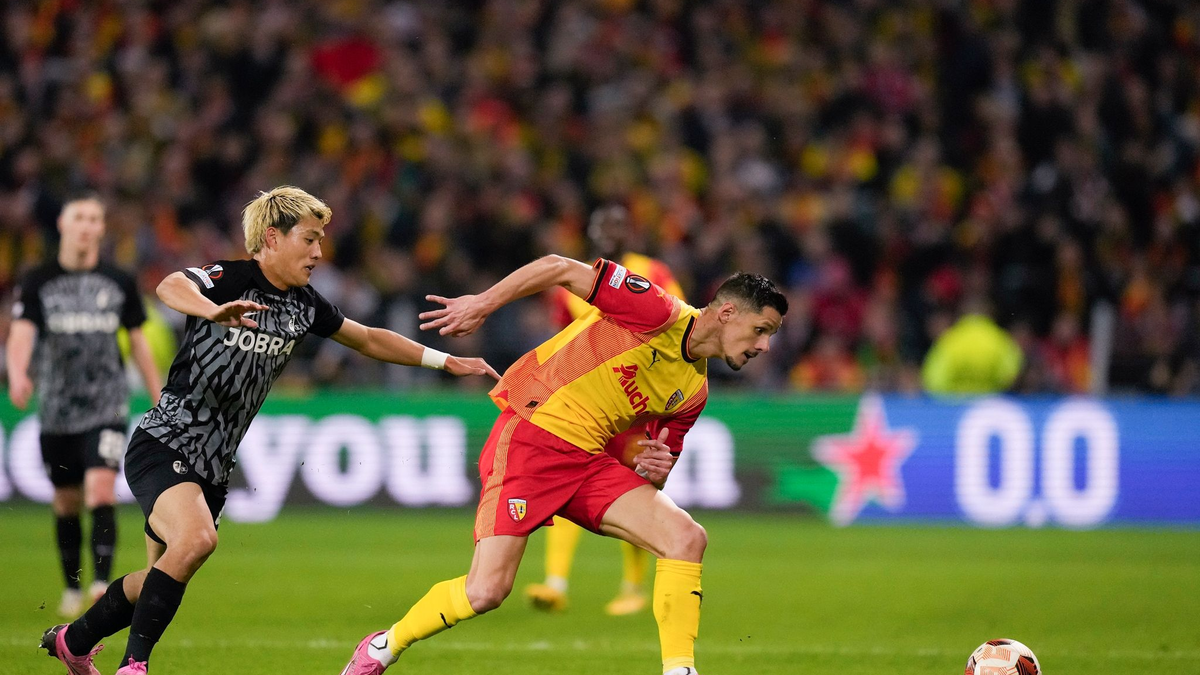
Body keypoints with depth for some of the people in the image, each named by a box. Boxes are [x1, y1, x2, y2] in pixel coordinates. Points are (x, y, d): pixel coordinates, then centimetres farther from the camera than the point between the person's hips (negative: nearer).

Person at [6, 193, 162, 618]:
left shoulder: (118, 283, 5)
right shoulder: (38, 283, 1)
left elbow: (138, 343, 13)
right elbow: (21, 333, -13)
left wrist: (160, 402, 13)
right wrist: (18, 375, -34)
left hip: (106, 407, -1)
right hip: (56, 410, 1)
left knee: (101, 490, -19)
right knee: (66, 504, 10)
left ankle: (102, 583, -22)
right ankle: (72, 588, 26)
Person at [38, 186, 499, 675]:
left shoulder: (303, 306, 7)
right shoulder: (231, 279, -16)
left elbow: (369, 340, 21)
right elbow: (171, 287, -37)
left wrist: (444, 361, 19)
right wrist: (214, 311, -58)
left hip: (212, 467, 8)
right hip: (163, 446, -8)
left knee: (165, 574, 15)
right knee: (196, 538, -31)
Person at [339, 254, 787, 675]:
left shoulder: (693, 391, 14)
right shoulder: (660, 312, -9)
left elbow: (645, 481, 22)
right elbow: (561, 269, -10)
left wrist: (653, 471, -2)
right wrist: (481, 304, -15)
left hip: (588, 459, 7)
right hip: (531, 435, -7)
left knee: (686, 539, -12)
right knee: (485, 592, -14)